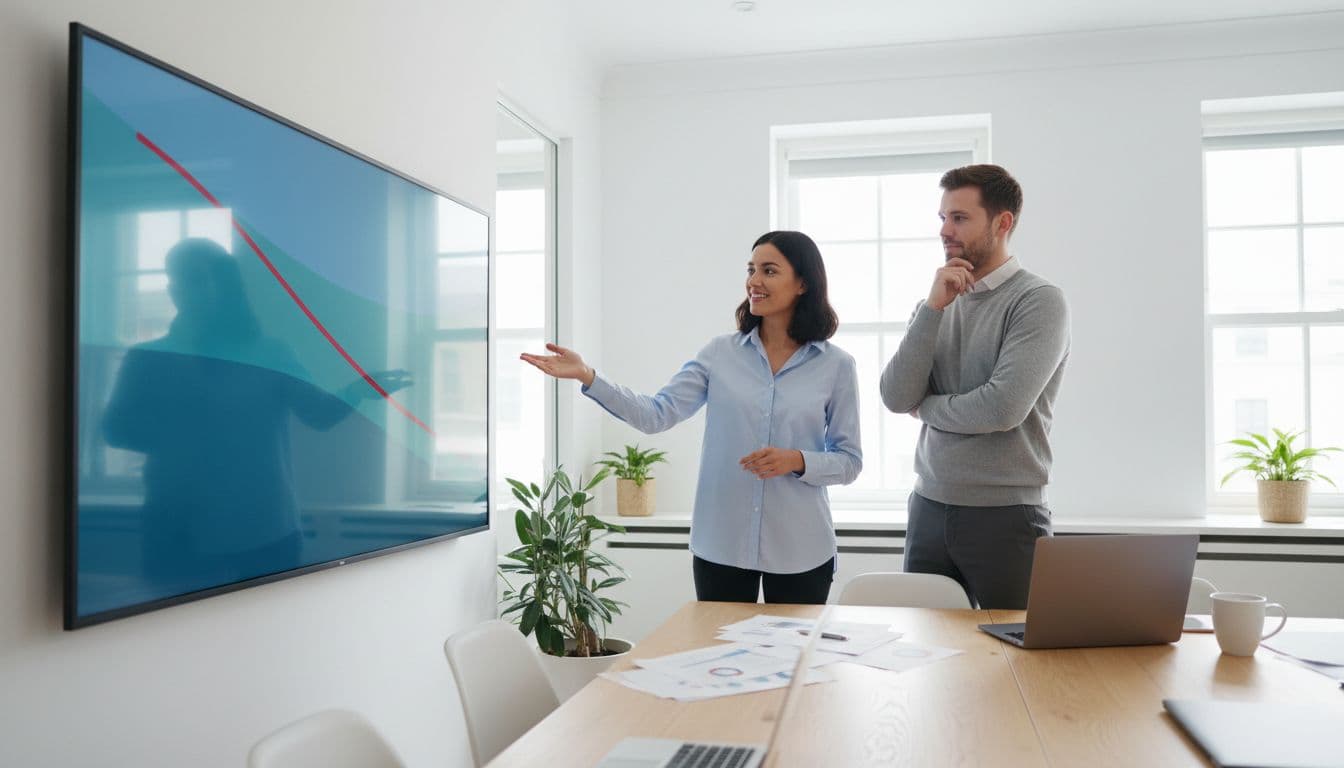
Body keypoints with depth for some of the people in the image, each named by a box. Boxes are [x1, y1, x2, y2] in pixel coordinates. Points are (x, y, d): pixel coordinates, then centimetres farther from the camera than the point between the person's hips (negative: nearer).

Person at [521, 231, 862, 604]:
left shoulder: (836, 365, -2)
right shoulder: (720, 353, 2)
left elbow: (849, 461, 2)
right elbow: (655, 414, -8)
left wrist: (797, 461, -17)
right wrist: (587, 376, -19)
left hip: (801, 553, -1)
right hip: (721, 546, 1)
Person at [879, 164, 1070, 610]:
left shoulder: (1038, 301, -9)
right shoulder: (936, 304, 8)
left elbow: (1004, 408, -21)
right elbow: (896, 397, -4)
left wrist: (925, 406, -3)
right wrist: (934, 307, -10)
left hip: (1005, 517, -5)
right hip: (928, 509, 5)